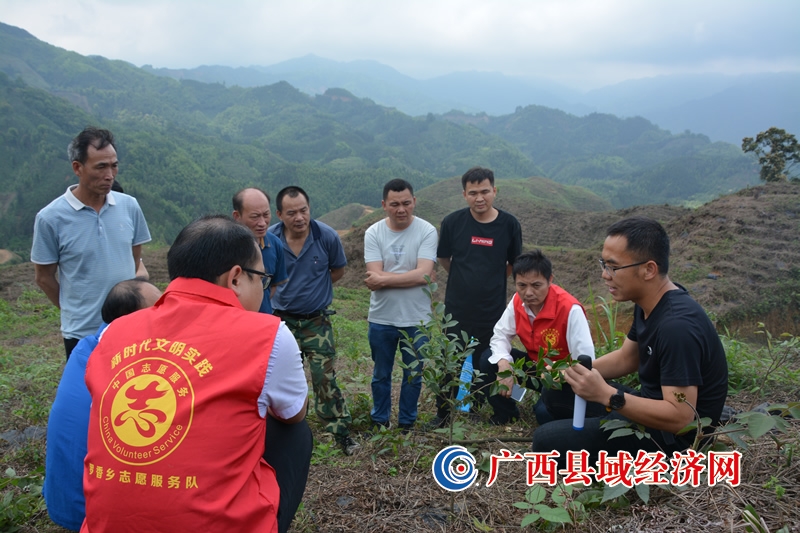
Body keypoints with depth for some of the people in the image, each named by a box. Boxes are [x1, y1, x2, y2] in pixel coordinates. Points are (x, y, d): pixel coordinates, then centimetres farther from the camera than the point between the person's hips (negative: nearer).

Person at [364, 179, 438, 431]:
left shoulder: (427, 231, -10)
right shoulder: (373, 233, -5)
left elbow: (424, 275, -21)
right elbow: (373, 281, -14)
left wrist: (384, 278, -17)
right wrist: (410, 276, -19)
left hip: (416, 319, -1)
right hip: (381, 318, 1)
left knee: (413, 375, 14)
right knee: (381, 375, 18)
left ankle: (407, 424, 33)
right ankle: (379, 423, 35)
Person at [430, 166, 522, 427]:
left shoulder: (509, 224, -7)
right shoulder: (453, 222, -9)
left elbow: (514, 264, 8)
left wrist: (491, 280, 10)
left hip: (492, 310, 1)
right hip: (457, 308, 0)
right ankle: (442, 413, 25)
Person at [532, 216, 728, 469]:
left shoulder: (677, 326, -31)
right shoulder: (649, 302, 0)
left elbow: (680, 418, -31)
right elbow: (627, 358, 12)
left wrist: (606, 395, -34)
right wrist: (576, 372, -3)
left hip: (671, 435, -9)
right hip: (653, 406, 9)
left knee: (548, 440, -16)